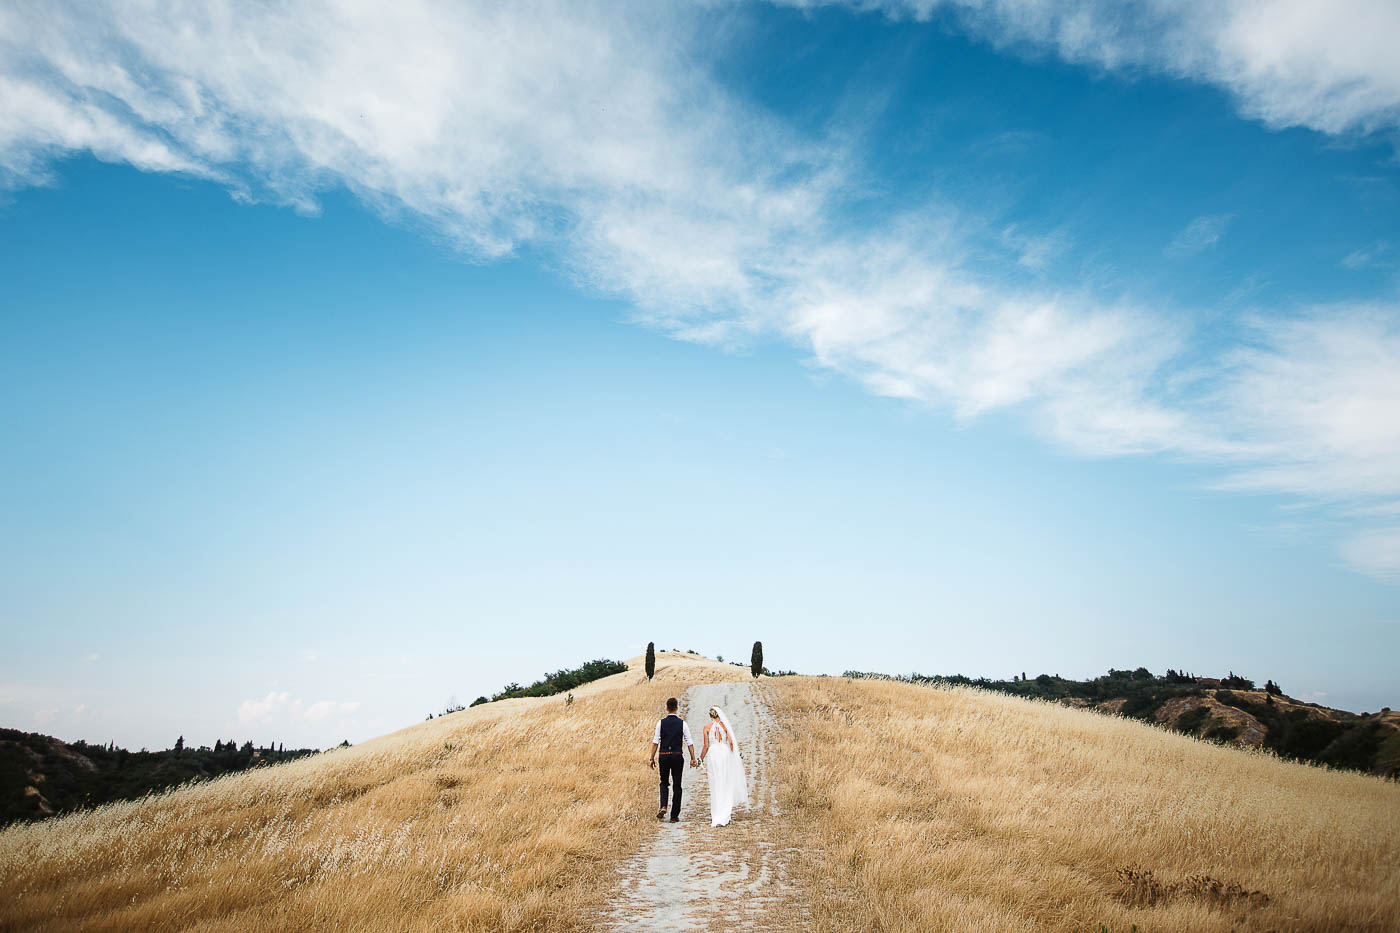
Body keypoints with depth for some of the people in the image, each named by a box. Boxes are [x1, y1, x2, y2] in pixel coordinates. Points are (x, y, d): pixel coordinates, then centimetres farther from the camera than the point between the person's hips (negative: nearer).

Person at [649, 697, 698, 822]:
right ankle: (674, 815, 8)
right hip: (677, 756, -1)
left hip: (663, 756, 1)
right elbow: (689, 742, -3)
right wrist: (693, 759, 2)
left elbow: (655, 742, -2)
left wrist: (652, 758, 3)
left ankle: (663, 807, -4)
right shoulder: (683, 723, -2)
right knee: (677, 785, 8)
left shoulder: (661, 723, -1)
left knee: (664, 783, 18)